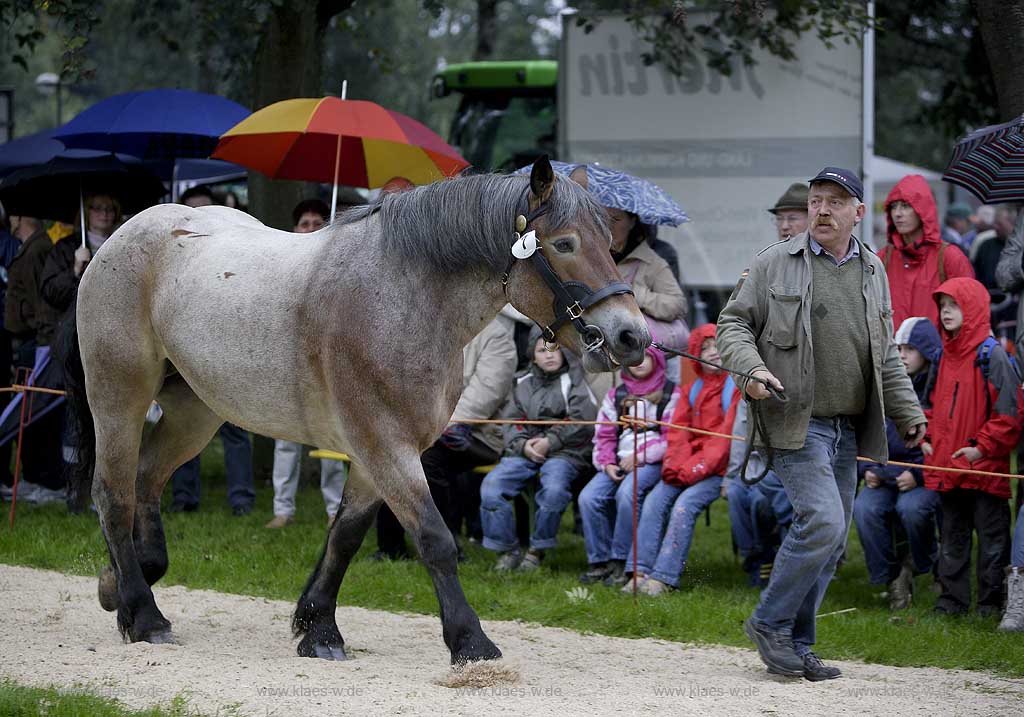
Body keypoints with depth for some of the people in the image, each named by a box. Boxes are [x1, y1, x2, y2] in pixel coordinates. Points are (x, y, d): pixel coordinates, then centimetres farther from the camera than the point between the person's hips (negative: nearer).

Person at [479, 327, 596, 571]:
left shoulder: (574, 380, 6)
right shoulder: (522, 384, 20)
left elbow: (582, 421, -6)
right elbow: (509, 421, 14)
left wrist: (550, 441, -11)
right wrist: (522, 444, -6)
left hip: (563, 452, -4)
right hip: (524, 451, 4)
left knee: (554, 489, -36)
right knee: (491, 486, -21)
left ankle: (537, 550, -16)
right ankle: (507, 549, -10)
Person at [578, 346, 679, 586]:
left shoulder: (671, 394, 5)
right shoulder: (616, 395, 21)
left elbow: (673, 437, -4)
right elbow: (603, 435, 17)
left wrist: (640, 457, -13)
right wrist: (607, 464, -3)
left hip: (652, 463, -5)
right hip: (619, 462, 5)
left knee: (627, 493, -35)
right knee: (588, 497, -22)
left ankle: (621, 561, -26)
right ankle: (600, 561, -13)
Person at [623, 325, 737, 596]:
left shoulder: (737, 387, -3)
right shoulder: (691, 390, 17)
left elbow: (727, 436, -11)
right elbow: (678, 432, 10)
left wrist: (696, 468, -17)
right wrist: (675, 464, -9)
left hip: (718, 469, -6)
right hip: (687, 467, 6)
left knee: (685, 505, -27)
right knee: (655, 500, -17)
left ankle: (663, 577, -29)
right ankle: (640, 571, -22)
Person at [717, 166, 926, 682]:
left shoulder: (873, 273, 14)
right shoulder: (775, 263, 0)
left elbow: (885, 357, 21)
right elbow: (733, 322, 2)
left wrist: (909, 415, 16)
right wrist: (749, 369, -16)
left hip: (848, 430, 6)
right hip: (796, 421, -6)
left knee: (830, 544, 7)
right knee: (821, 522, -20)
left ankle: (796, 648, 16)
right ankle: (769, 623, -4)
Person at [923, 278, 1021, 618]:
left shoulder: (991, 355, -11)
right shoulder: (945, 355, 12)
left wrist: (983, 447, -14)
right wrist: (928, 439, 11)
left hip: (984, 469, -7)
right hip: (947, 467, 7)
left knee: (991, 535, 1)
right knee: (952, 536, 13)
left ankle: (991, 600, 7)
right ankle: (952, 598, 20)